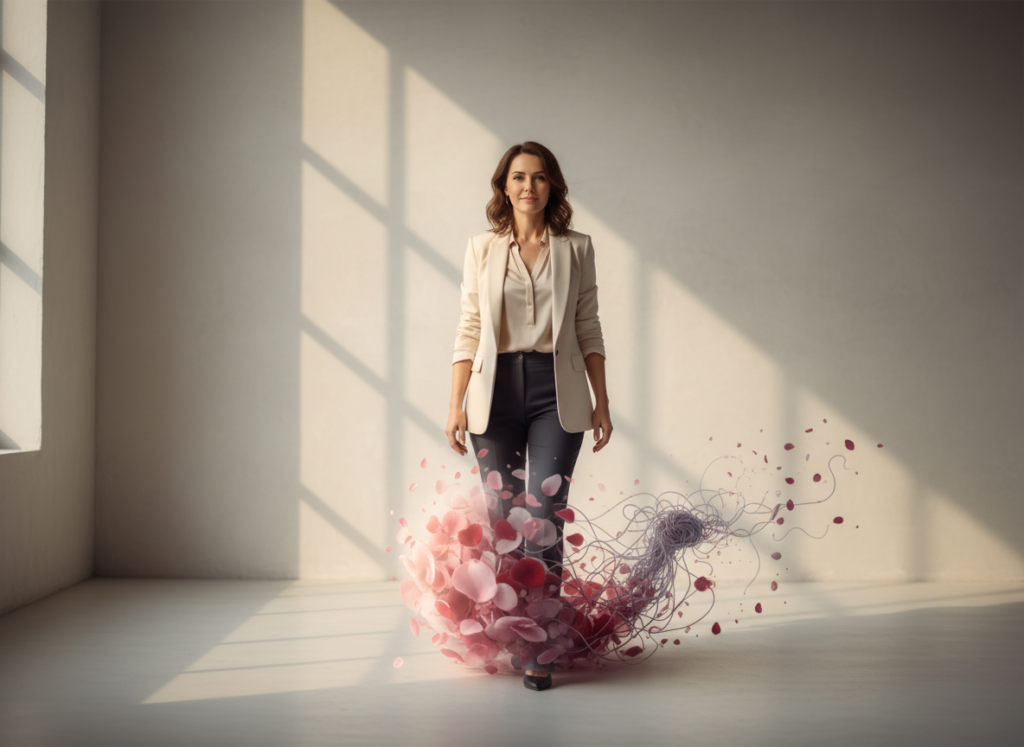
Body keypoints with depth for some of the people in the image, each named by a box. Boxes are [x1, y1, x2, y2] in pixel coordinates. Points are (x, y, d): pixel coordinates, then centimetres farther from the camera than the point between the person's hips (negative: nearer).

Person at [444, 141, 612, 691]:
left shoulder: (576, 249, 9)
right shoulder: (482, 249, 8)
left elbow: (588, 329, 10)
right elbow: (468, 331, 7)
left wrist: (602, 401, 5)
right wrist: (456, 404, 1)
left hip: (555, 392, -1)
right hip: (495, 389, 1)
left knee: (542, 517, -10)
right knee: (502, 517, 3)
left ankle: (538, 651, -6)